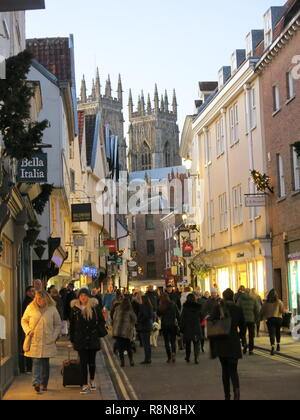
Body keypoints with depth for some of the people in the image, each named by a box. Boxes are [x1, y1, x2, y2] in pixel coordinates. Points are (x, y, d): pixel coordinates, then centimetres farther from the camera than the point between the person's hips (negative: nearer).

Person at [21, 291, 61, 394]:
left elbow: (58, 325, 9)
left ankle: (44, 384, 19)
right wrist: (27, 330, -4)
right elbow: (24, 320, 12)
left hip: (47, 342, 1)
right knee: (36, 361, -11)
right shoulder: (30, 308, 0)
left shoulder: (52, 309, 0)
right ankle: (36, 383, -18)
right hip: (34, 340, -1)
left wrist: (54, 336, -2)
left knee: (45, 363, 7)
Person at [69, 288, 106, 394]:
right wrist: (72, 339, 6)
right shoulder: (75, 308, 2)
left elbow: (101, 320, 7)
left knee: (92, 361, 9)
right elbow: (72, 324, 8)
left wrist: (100, 333, -1)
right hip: (80, 339, 0)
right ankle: (85, 385, 2)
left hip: (93, 337, 0)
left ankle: (92, 381, 31)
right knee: (83, 362, -2)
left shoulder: (95, 306, 0)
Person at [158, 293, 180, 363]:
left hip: (165, 325, -1)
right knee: (173, 340, 10)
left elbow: (158, 314, 4)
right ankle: (173, 353, -16)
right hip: (173, 325, 1)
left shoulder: (161, 306, -8)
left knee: (167, 342, 9)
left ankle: (169, 358, 7)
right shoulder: (173, 304, -4)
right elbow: (178, 314, 0)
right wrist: (179, 323, 9)